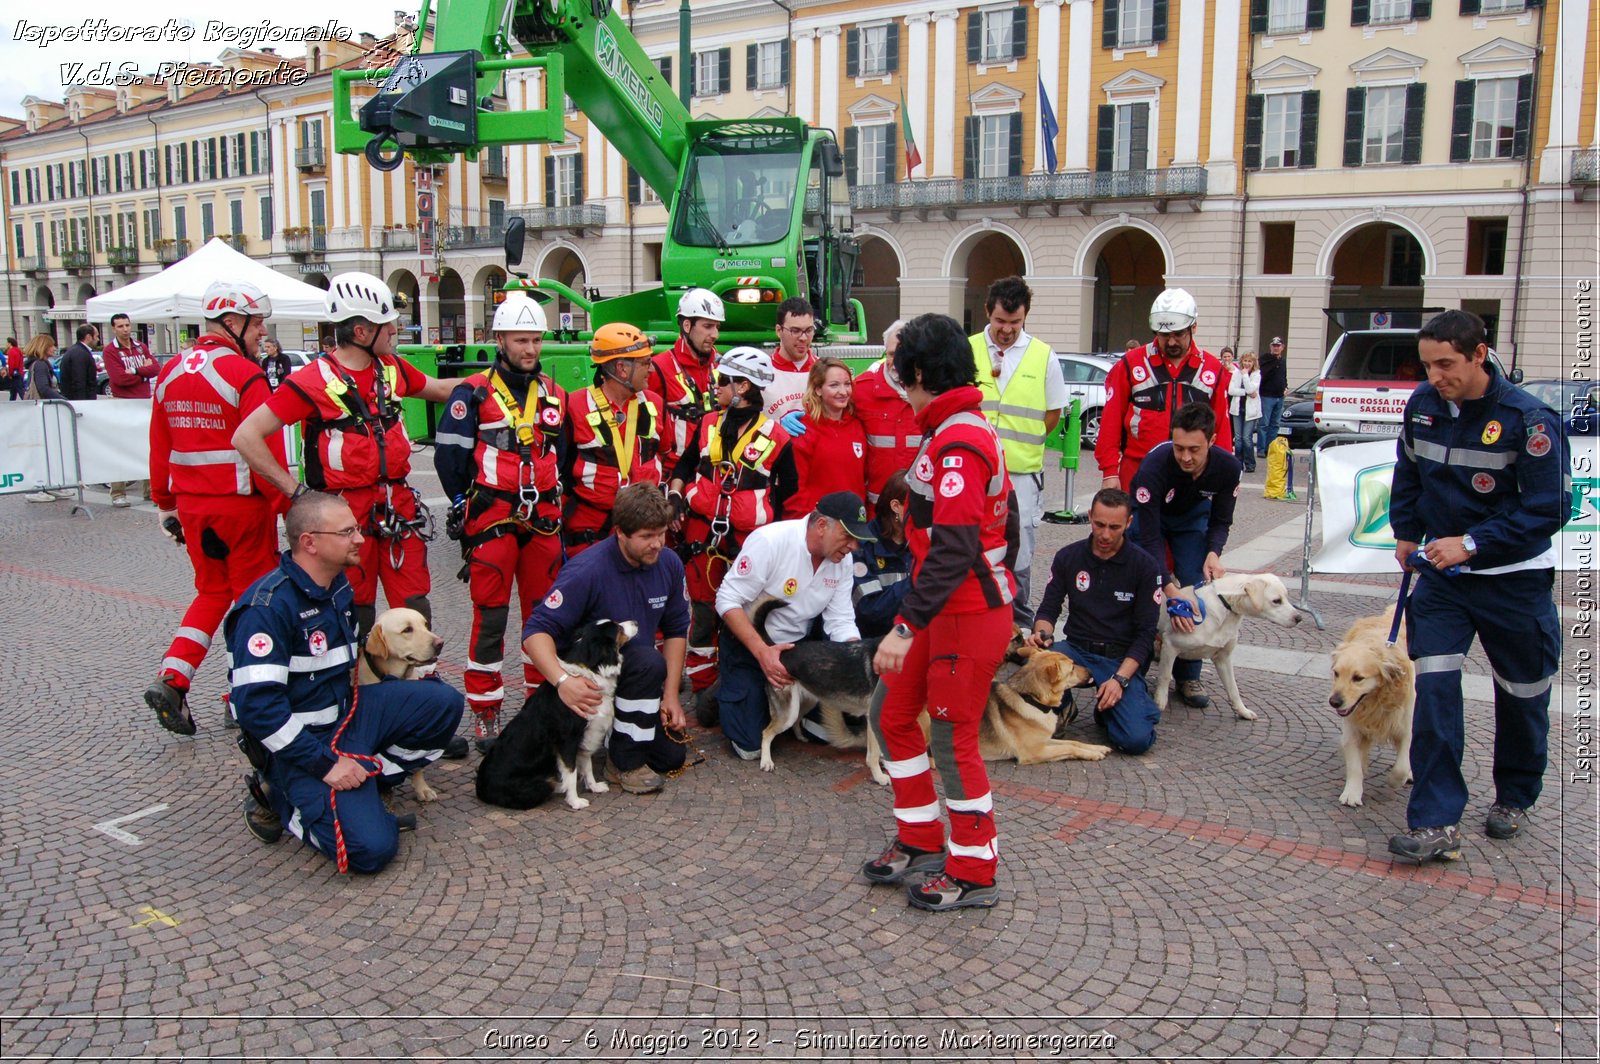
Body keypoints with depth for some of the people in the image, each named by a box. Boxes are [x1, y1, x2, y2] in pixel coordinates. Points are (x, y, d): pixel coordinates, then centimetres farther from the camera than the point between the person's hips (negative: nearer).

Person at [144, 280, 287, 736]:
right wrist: (284, 505, -10)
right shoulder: (244, 374, -14)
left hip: (192, 506, 7)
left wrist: (165, 505, 20)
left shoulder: (170, 373, 8)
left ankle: (171, 679, 6)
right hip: (243, 506, -7)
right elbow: (266, 450, -18)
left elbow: (159, 449, 13)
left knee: (212, 592, 19)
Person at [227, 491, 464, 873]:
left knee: (444, 702, -5)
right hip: (305, 742, -8)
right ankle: (282, 797, 4)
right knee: (371, 848, -21)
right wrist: (325, 763, -24)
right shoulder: (268, 605, -21)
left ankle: (364, 779, -2)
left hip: (348, 710, 8)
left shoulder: (338, 587, 6)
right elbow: (257, 705, -25)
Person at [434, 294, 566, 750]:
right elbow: (448, 455, -3)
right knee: (490, 617, -3)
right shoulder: (473, 393, -3)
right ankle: (485, 711, 6)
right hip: (492, 520, -5)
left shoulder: (553, 396, 13)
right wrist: (466, 505, -1)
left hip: (544, 520, 5)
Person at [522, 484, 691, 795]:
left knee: (672, 756, -3)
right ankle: (624, 762, -18)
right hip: (588, 680, -6)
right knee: (649, 662, -34)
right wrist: (562, 681, -43)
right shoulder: (587, 571, -26)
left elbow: (676, 629, 4)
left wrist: (670, 694, -2)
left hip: (637, 677, 6)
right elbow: (536, 631, -27)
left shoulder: (669, 564, -7)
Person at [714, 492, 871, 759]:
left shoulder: (842, 558, -8)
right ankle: (723, 696, 19)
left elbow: (841, 622, -4)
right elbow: (727, 601, -23)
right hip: (748, 641, -5)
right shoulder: (769, 540, -26)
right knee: (751, 747, -10)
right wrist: (762, 651, -32)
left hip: (797, 645, 6)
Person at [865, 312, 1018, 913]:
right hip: (948, 613, 10)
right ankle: (922, 844, 28)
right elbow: (1004, 523, 17)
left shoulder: (955, 442, -20)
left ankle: (974, 874, 17)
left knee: (953, 739, 1)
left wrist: (907, 626, -29)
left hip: (968, 617, -10)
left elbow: (953, 548, -29)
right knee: (892, 713, 15)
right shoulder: (966, 429, 12)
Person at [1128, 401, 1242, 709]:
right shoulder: (1155, 465, -40)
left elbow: (1221, 520, -10)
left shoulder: (1228, 467, -29)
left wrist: (1214, 553, -31)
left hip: (1193, 516, 2)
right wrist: (1170, 590, -46)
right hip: (1148, 513, -2)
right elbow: (1149, 536, -38)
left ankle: (1188, 675, 1)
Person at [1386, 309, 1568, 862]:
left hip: (1515, 578, -3)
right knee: (1434, 691, -7)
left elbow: (1548, 509, -19)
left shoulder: (1528, 419, -19)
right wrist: (1406, 532, 12)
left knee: (1522, 697, 13)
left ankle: (1514, 800, 37)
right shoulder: (1422, 404, -4)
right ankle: (1436, 824, -4)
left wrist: (1471, 544, -23)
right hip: (1441, 573, 3)